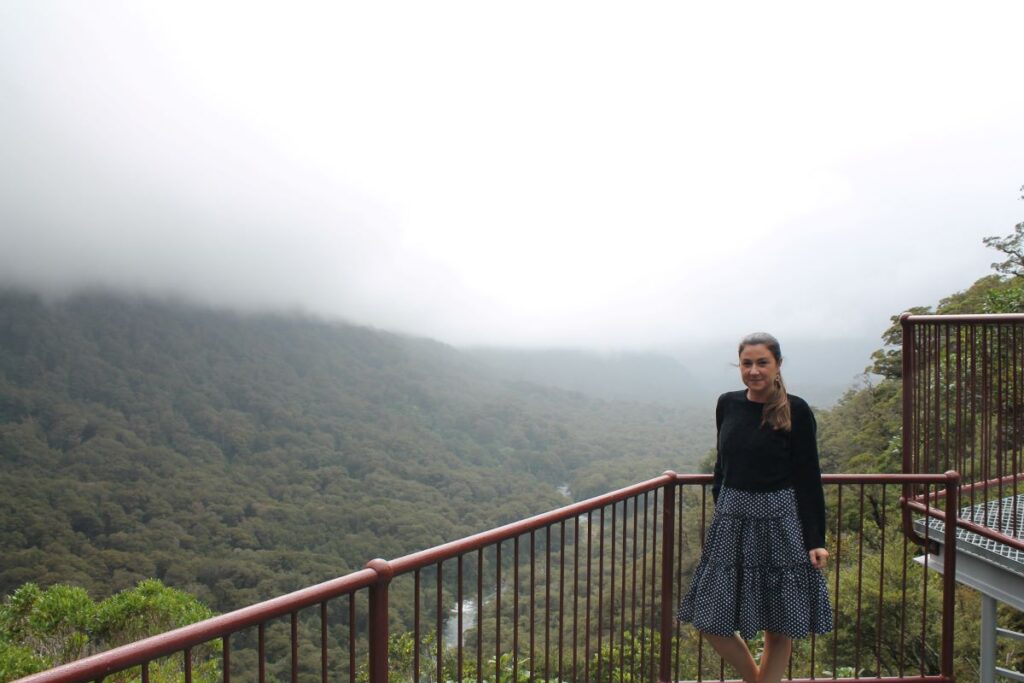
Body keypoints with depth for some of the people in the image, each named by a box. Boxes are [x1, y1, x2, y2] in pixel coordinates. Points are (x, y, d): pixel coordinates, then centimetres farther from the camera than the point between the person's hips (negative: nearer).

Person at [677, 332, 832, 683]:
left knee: (778, 627, 7)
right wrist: (719, 505, 12)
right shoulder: (727, 404, 3)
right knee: (712, 622, 7)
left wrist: (816, 541, -9)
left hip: (780, 523, -4)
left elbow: (809, 479, -7)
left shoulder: (796, 411, -8)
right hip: (732, 522, 4)